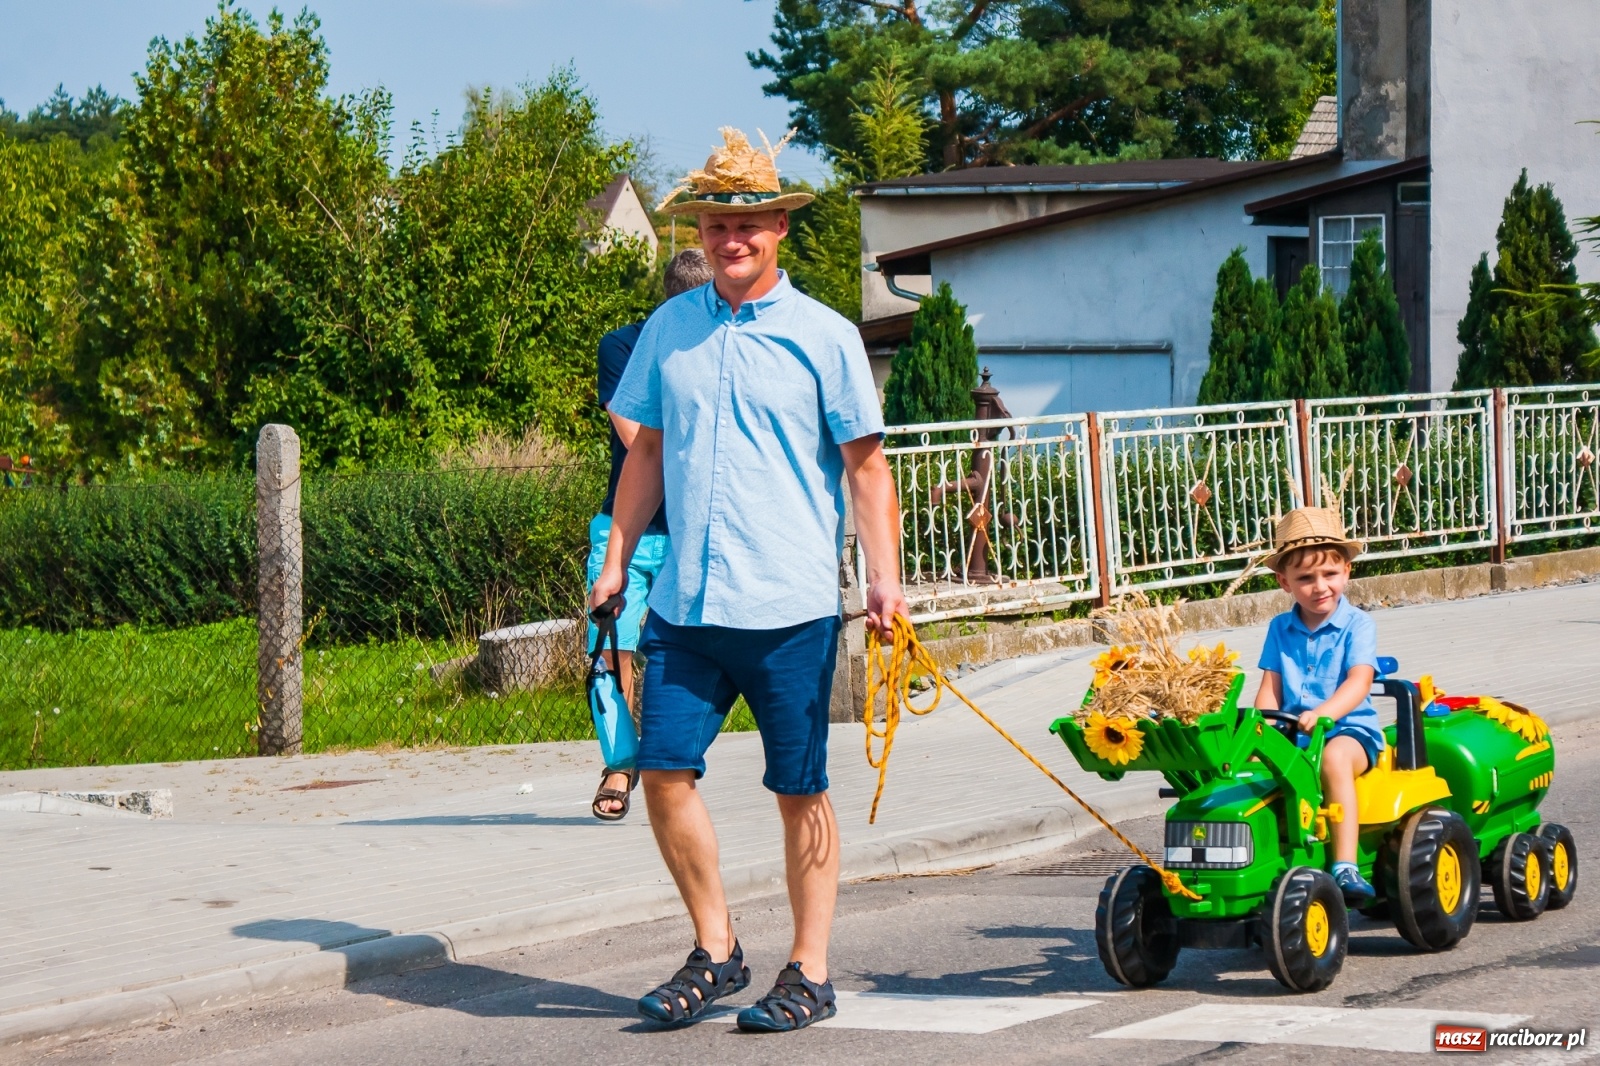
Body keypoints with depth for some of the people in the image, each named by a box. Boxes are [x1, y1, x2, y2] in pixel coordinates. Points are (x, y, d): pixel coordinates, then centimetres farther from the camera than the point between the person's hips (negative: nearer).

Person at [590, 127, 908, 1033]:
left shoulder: (824, 337, -1)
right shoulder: (669, 330, 10)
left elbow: (867, 467, -1)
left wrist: (886, 579, -9)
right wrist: (616, 562, 14)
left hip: (790, 607, -4)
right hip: (685, 604, 4)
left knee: (801, 791, 3)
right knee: (665, 772, 0)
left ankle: (811, 974, 12)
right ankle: (717, 952, 16)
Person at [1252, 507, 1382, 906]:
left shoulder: (1357, 625, -3)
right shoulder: (1280, 630, 11)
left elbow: (1359, 682, -17)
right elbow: (1270, 689, 8)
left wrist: (1322, 713, -36)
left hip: (1349, 729, -4)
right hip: (1292, 736, 4)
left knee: (1334, 758, -38)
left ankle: (1345, 867, -42)